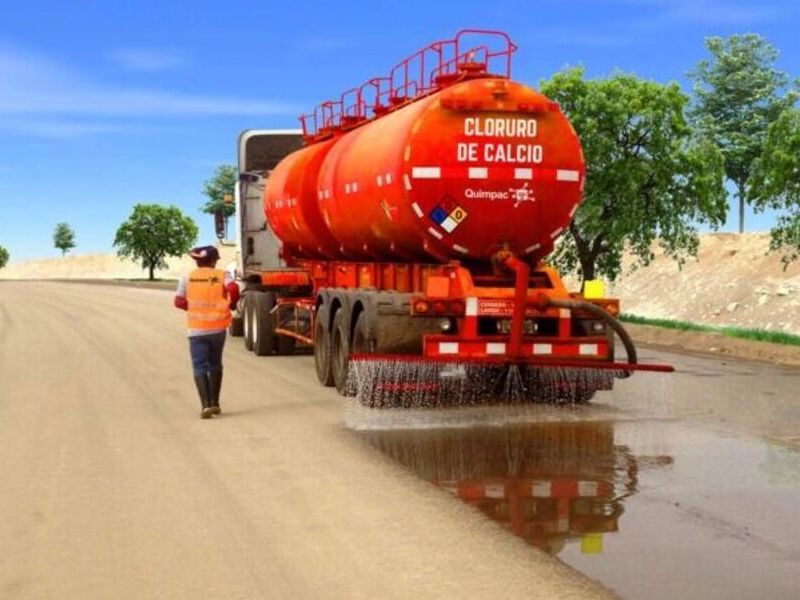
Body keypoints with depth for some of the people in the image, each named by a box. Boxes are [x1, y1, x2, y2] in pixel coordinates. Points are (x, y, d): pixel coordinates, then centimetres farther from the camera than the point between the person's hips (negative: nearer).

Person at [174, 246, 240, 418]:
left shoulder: (187, 278, 4)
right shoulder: (222, 275, 0)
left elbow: (179, 302, 0)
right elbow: (233, 289, -19)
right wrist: (231, 304, -1)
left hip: (196, 329, -1)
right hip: (217, 327, 1)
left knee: (200, 367, -1)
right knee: (215, 365, 18)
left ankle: (206, 404, -17)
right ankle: (215, 403, 21)